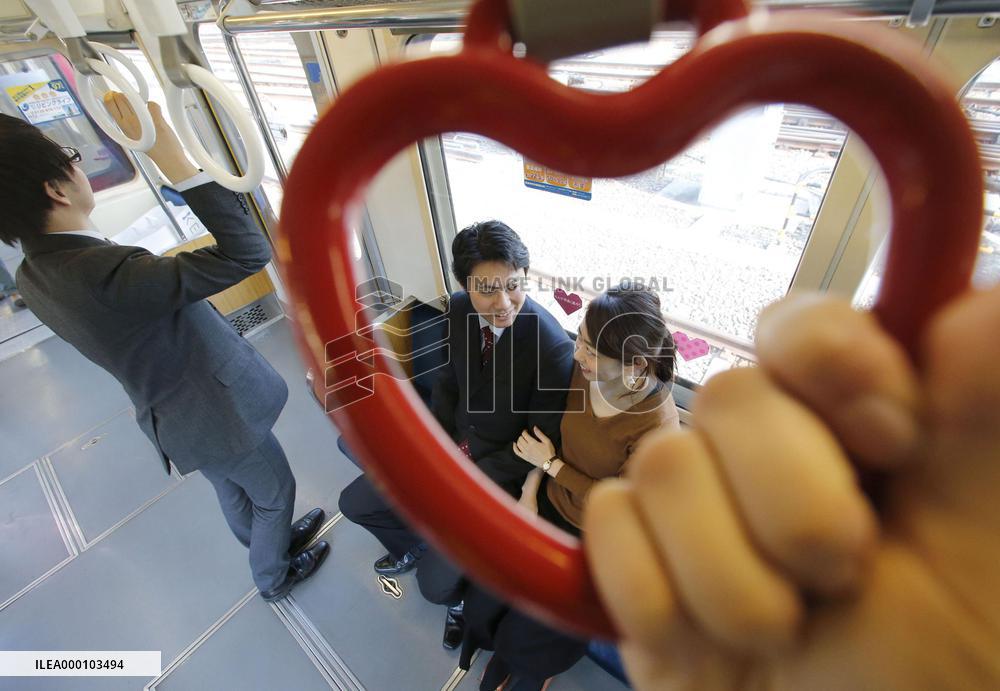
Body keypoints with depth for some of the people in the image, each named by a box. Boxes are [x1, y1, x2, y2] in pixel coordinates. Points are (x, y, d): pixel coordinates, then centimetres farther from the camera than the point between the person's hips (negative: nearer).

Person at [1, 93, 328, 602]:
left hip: (178, 417, 8)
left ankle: (274, 540, 58)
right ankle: (275, 575, 45)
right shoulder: (106, 274, -38)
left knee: (234, 491, 30)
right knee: (275, 489, 19)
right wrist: (168, 151, -37)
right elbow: (247, 251, -40)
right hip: (220, 410, -8)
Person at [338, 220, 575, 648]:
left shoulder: (552, 348, -30)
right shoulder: (460, 309, -12)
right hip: (452, 442, 6)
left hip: (503, 471, -5)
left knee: (435, 583, -12)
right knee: (354, 502, 11)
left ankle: (463, 593, 27)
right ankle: (412, 545, 41)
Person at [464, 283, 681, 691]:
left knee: (525, 635, 3)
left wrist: (550, 465, -15)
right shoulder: (584, 371, -18)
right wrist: (529, 491, -8)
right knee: (483, 602, 4)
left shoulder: (657, 429, -32)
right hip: (551, 504, 4)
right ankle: (506, 651, 41)